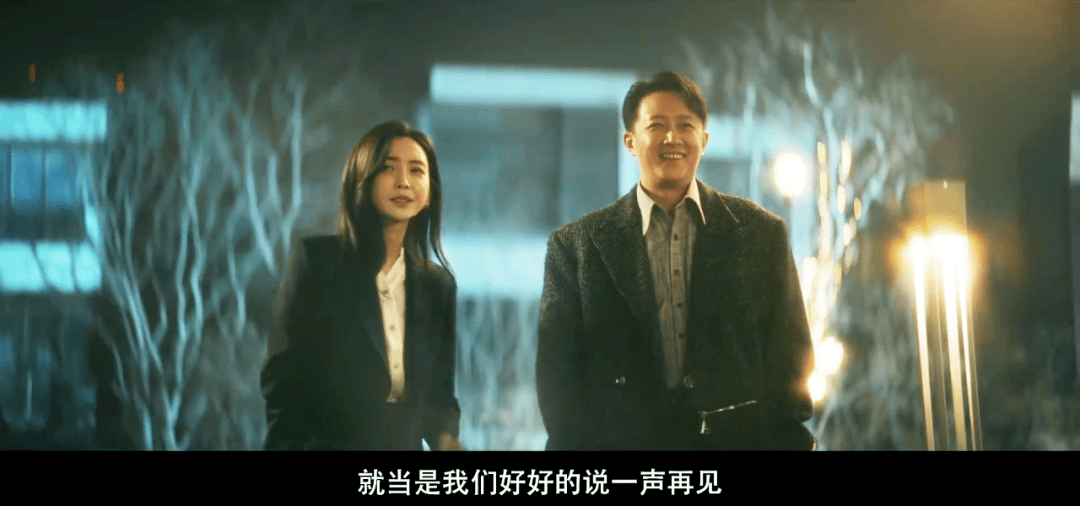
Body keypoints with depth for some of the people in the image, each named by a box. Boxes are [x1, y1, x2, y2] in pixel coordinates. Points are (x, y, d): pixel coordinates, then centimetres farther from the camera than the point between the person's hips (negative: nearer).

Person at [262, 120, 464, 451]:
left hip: (406, 444, 4)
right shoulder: (316, 260, -7)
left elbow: (438, 393, 6)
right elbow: (282, 376, -8)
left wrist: (447, 439, -13)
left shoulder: (438, 285, 4)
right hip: (324, 442, -3)